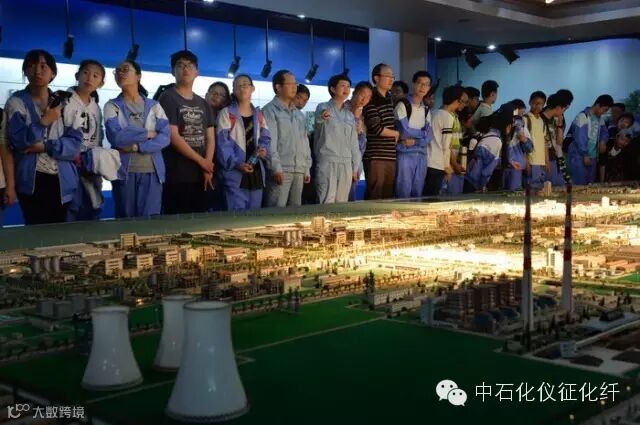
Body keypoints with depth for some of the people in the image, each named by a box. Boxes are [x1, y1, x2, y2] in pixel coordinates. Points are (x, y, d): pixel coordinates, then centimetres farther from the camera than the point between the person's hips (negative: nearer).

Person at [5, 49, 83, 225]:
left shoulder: (63, 103, 8)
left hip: (62, 181, 3)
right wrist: (44, 121, -14)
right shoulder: (17, 102, 0)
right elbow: (18, 141, -13)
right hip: (31, 181, -3)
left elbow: (75, 143, -2)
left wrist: (45, 146, -14)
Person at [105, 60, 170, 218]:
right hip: (124, 171, -1)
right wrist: (148, 133, -6)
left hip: (152, 172, 1)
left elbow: (165, 137, -4)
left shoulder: (154, 106, 10)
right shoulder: (112, 106, 5)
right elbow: (116, 136, -12)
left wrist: (137, 146, -14)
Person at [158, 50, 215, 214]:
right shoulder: (168, 99, -3)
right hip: (176, 176, -6)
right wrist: (201, 161, -8)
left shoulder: (203, 103, 16)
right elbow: (173, 137, -12)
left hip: (201, 175, 6)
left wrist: (207, 168, -5)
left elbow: (210, 138, 11)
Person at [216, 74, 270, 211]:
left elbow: (265, 137, 14)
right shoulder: (227, 113, -1)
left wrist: (264, 149, -10)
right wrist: (236, 163, -23)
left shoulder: (259, 114, 17)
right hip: (235, 172, -5)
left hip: (256, 170, 5)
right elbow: (223, 143, -10)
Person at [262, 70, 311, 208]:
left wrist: (307, 169, 14)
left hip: (299, 170, 7)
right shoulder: (270, 110, -2)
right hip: (281, 169, -7)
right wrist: (276, 168, -18)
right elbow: (270, 141, -10)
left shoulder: (298, 114, 20)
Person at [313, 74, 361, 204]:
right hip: (327, 162, -6)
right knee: (327, 203, -11)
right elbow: (318, 118, -26)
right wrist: (323, 116, -51)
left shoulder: (350, 114, 17)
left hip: (346, 164, 6)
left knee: (342, 203, 6)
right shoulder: (323, 107, 0)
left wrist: (355, 167, 14)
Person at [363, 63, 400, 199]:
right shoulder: (371, 100, -8)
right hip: (376, 156, -7)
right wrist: (397, 134, 1)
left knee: (387, 196, 7)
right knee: (375, 196, -7)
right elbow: (377, 129, -14)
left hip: (390, 155, 7)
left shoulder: (389, 99, 17)